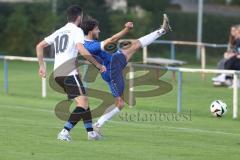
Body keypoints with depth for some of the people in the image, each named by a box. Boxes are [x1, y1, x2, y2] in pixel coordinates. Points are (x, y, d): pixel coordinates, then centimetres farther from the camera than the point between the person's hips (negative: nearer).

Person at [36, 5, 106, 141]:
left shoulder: (59, 32, 21)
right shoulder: (77, 31, -2)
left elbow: (39, 46, 24)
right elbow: (82, 50, -18)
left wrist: (42, 66, 28)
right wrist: (98, 65, -12)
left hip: (57, 74, 9)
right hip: (70, 73, -9)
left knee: (83, 102, 18)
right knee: (83, 104, -11)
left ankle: (91, 132, 18)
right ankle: (65, 132, -23)